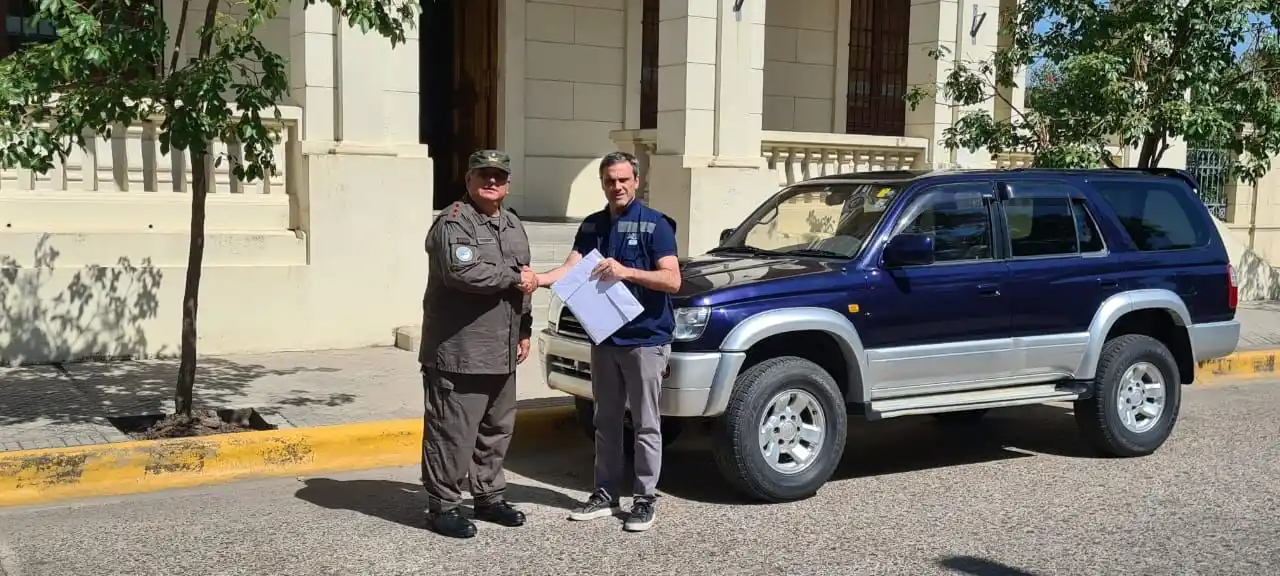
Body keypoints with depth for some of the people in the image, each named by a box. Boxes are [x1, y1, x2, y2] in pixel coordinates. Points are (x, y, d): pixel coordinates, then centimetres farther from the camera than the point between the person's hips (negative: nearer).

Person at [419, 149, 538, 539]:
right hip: (458, 351, -8)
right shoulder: (453, 222, -11)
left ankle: (489, 497, 29)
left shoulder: (513, 225, 17)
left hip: (502, 353, 9)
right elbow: (462, 272, -27)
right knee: (452, 432, -3)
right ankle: (442, 506, 7)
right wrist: (514, 277, -16)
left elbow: (524, 284, 25)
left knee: (497, 429, 16)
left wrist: (524, 331, 19)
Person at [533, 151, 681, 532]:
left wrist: (626, 272, -27)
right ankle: (605, 495, 23)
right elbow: (571, 268, -4)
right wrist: (538, 280, -23)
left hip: (646, 339, -6)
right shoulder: (592, 226, 9)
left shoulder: (655, 224, -8)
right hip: (604, 337, 6)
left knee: (645, 425, 2)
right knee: (606, 422, 13)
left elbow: (672, 280, -15)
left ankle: (644, 500, 11)